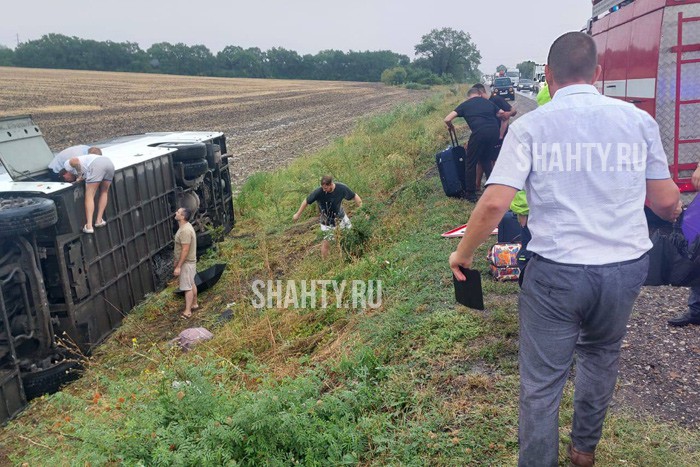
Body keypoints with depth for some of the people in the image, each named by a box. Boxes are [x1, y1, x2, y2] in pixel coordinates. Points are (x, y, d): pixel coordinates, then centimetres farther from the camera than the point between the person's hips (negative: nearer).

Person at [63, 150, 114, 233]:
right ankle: (99, 220, 16)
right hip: (109, 162, 8)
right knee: (104, 192, 22)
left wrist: (80, 175, 8)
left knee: (89, 196, -3)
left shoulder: (67, 164, 18)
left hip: (96, 164, -8)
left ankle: (89, 226, -11)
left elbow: (75, 161, -2)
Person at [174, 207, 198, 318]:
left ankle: (187, 311, 6)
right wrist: (177, 263, 22)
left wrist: (178, 266, -23)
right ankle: (194, 304, 34)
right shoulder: (185, 227, 6)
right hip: (188, 261, 10)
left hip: (186, 263, -10)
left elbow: (185, 250, -27)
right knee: (192, 284, 20)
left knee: (187, 287, -2)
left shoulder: (185, 230, -27)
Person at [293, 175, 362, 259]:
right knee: (326, 243, 2)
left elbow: (354, 196, -9)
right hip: (327, 222, -3)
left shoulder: (342, 188, -24)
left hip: (341, 217, 3)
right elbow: (306, 202, -13)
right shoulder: (318, 192, -29)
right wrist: (298, 214, -1)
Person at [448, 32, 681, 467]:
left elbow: (494, 203, -13)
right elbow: (667, 202, 7)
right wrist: (675, 208, 32)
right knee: (601, 354, 28)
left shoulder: (530, 126, -5)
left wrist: (463, 252, 2)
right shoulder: (638, 120, 2)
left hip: (556, 271, -4)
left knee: (541, 383, 8)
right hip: (626, 267, 4)